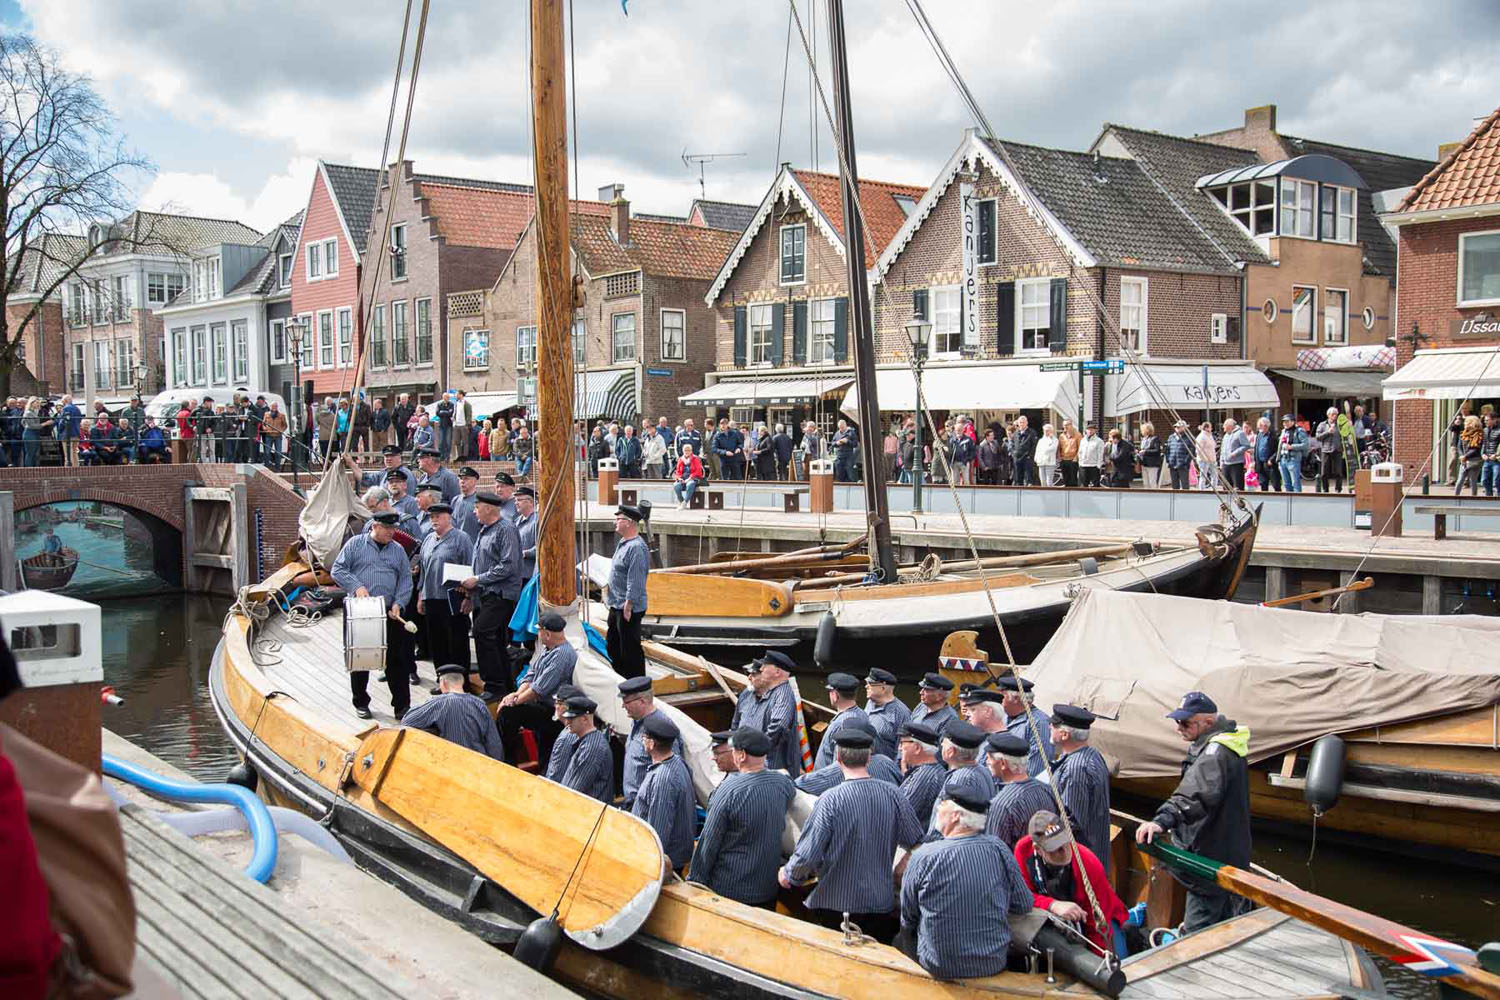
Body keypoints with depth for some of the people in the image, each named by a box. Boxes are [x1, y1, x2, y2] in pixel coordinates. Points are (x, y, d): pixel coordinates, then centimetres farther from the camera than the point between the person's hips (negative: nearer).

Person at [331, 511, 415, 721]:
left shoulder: (398, 550, 12)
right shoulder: (355, 544, 2)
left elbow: (405, 579, 10)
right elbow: (337, 569, -1)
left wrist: (398, 603, -4)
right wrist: (356, 586, -15)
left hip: (389, 614, 2)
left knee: (396, 660, 0)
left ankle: (401, 706, 4)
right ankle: (361, 703, 21)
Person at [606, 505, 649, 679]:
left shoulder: (636, 547, -23)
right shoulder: (624, 543, 10)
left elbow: (635, 581, -25)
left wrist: (628, 606, -23)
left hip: (629, 608, -11)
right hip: (617, 606, 11)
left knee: (630, 649, -1)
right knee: (612, 645, 21)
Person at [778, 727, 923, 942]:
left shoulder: (831, 800, -18)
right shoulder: (893, 794, -6)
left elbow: (808, 854, -17)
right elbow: (916, 842, 7)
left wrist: (788, 874, 3)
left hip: (837, 904, -3)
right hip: (881, 903, 3)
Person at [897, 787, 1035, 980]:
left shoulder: (923, 856, -14)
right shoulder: (999, 849, -9)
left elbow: (908, 917, -2)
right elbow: (1024, 905, 2)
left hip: (940, 968, -2)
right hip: (994, 964, 3)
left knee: (900, 940, 22)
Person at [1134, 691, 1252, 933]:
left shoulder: (1216, 753, -23)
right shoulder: (1229, 745, 12)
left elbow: (1199, 795, -41)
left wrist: (1164, 820, -52)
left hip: (1212, 860, -11)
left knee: (1197, 932, -9)